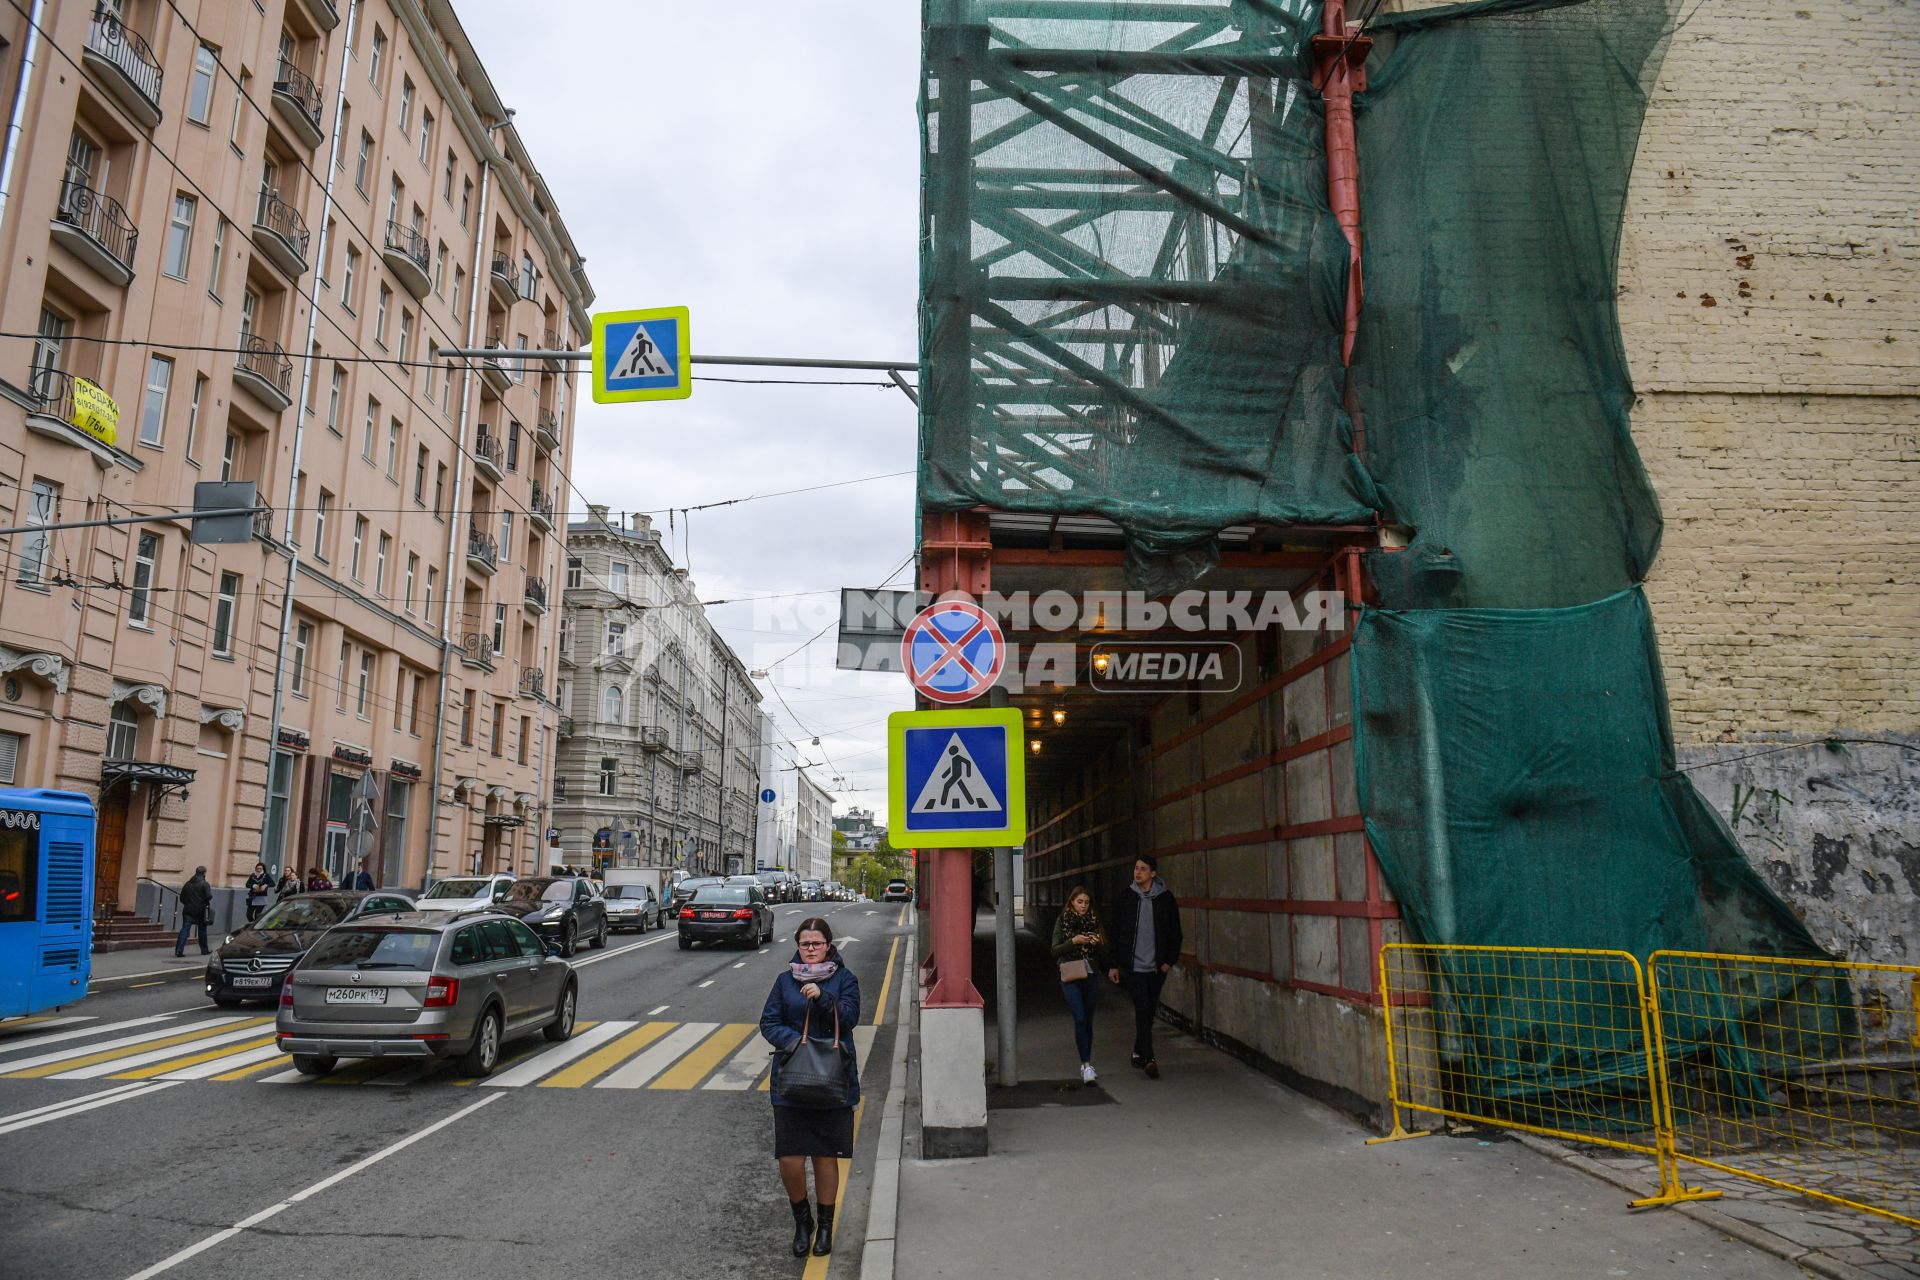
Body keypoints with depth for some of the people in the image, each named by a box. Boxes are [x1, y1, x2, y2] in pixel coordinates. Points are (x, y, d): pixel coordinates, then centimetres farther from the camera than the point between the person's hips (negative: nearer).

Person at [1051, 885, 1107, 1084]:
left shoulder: (1094, 921, 9)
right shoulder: (1063, 921, 2)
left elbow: (1104, 953, 11)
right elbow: (1055, 950, -3)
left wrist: (1098, 943, -11)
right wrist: (1073, 941, -15)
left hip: (1090, 976, 3)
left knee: (1088, 1020, 8)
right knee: (1080, 1018, -14)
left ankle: (1086, 1064, 20)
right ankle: (1087, 1065, -16)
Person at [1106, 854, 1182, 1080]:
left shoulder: (1165, 898, 1)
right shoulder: (1126, 897, 0)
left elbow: (1175, 933, 8)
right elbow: (1115, 932, 4)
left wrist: (1169, 960, 1)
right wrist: (1113, 964, 2)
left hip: (1156, 967, 2)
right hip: (1133, 966, -2)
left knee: (1148, 1011, 11)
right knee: (1142, 1010, -11)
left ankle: (1139, 1053, 26)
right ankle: (1149, 1059, -14)